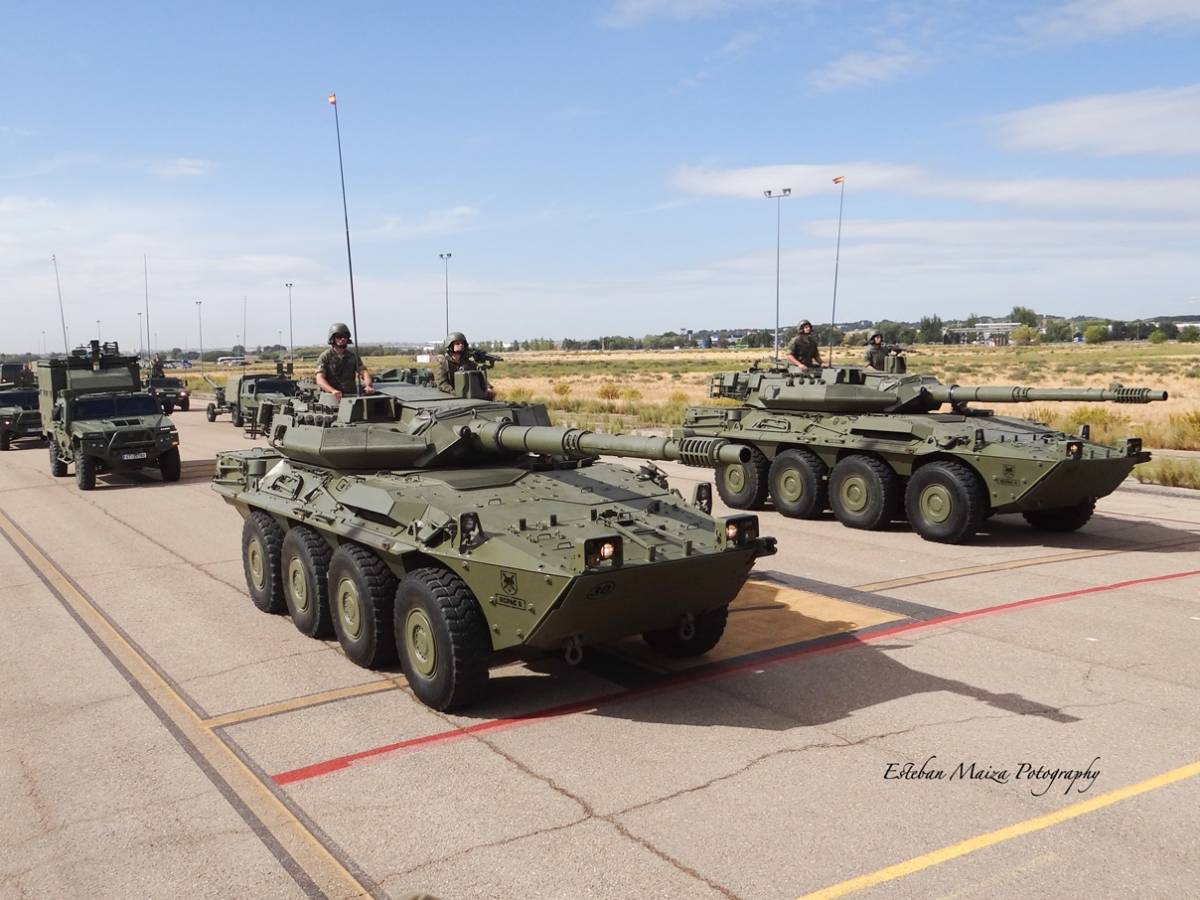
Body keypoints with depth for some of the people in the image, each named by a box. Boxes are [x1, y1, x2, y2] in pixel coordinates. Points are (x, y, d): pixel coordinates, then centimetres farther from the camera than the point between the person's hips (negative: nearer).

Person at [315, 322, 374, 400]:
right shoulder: (325, 357, 1)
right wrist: (333, 391, -31)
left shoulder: (353, 356, 13)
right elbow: (320, 380, -11)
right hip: (333, 397, -3)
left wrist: (368, 386, -18)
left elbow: (364, 372, 5)